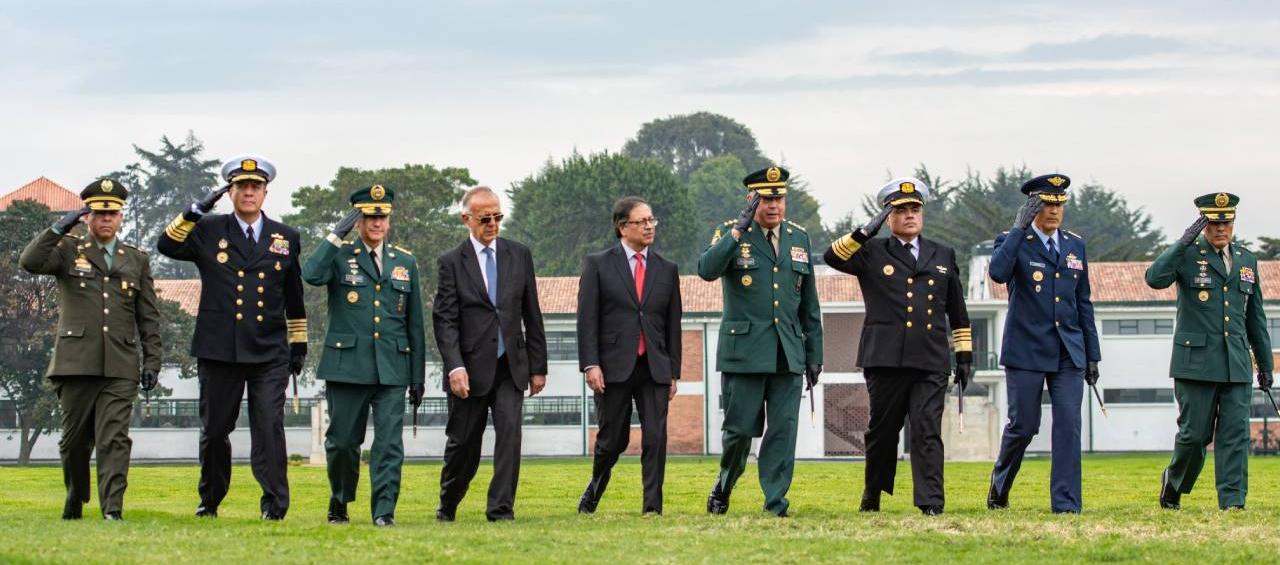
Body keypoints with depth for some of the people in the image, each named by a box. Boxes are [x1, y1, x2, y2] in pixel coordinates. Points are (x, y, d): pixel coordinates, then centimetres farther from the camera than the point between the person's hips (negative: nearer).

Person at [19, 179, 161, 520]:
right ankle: (75, 501, 27)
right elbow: (30, 262, -10)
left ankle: (113, 509, -15)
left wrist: (152, 361, 7)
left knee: (114, 439, -10)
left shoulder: (137, 260, 16)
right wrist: (60, 228, -13)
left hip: (120, 367, 0)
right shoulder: (68, 251, 10)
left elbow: (149, 317, 15)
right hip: (77, 362, 0)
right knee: (75, 440, 7)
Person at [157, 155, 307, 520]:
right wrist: (195, 212, -14)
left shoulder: (286, 238, 11)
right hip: (219, 349, 0)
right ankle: (209, 500, 23)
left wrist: (299, 344, 15)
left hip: (269, 353, 0)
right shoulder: (209, 231, 7)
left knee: (270, 426, -11)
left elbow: (294, 298, 17)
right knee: (214, 429, 9)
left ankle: (274, 503, -8)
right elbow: (167, 246, -7)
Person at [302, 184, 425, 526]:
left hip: (392, 369, 2)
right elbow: (311, 275, -20)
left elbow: (415, 323, 15)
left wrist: (418, 376, 12)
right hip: (347, 366, -2)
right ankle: (339, 505, 24)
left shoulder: (405, 262, 13)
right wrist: (336, 235, -18)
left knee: (389, 443, -7)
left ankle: (384, 511, -6)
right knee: (342, 442, 6)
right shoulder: (339, 256, 4)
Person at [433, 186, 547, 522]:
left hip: (511, 367, 2)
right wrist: (455, 367, -19)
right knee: (463, 444, 7)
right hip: (470, 370, -2)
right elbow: (444, 320, -7)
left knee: (510, 433, -14)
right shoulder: (451, 263, -1)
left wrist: (538, 367, 9)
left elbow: (532, 315, 11)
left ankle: (501, 509, -12)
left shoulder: (519, 256, 8)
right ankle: (447, 507, 28)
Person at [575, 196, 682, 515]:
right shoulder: (598, 265, 2)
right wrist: (590, 364, -11)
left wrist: (674, 372, 10)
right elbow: (587, 318, -3)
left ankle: (652, 506, -4)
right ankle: (594, 492, 27)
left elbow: (673, 324, 14)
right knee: (613, 439, 3)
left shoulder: (667, 270, 12)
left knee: (655, 438, -7)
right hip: (613, 367, -2)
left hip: (654, 368, 2)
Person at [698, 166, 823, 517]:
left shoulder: (798, 238, 13)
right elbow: (707, 270, -21)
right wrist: (740, 229, -25)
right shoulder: (730, 234, 1)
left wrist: (814, 353, 14)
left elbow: (809, 304, 17)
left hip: (788, 353, 3)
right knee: (740, 428, -1)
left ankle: (776, 502, 3)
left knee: (783, 430, -1)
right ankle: (723, 486, 22)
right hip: (744, 351, -3)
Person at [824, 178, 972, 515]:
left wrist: (964, 356, 15)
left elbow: (958, 313, 21)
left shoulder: (943, 256, 18)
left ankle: (931, 503, -12)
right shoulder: (872, 253, 10)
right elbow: (833, 257, -8)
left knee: (927, 430, -8)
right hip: (886, 360, -1)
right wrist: (865, 232, -17)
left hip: (931, 362, 1)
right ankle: (873, 495, 25)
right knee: (882, 430, 7)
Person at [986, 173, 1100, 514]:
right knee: (1023, 426, 1)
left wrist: (1092, 354, 12)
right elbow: (997, 273, -25)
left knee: (1069, 426, -6)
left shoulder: (1075, 245, 12)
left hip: (1068, 354, 3)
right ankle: (1000, 487, 26)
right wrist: (1020, 228, -22)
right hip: (1026, 352, -3)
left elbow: (1083, 303, 15)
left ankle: (1066, 504, -4)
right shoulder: (1013, 242, -2)